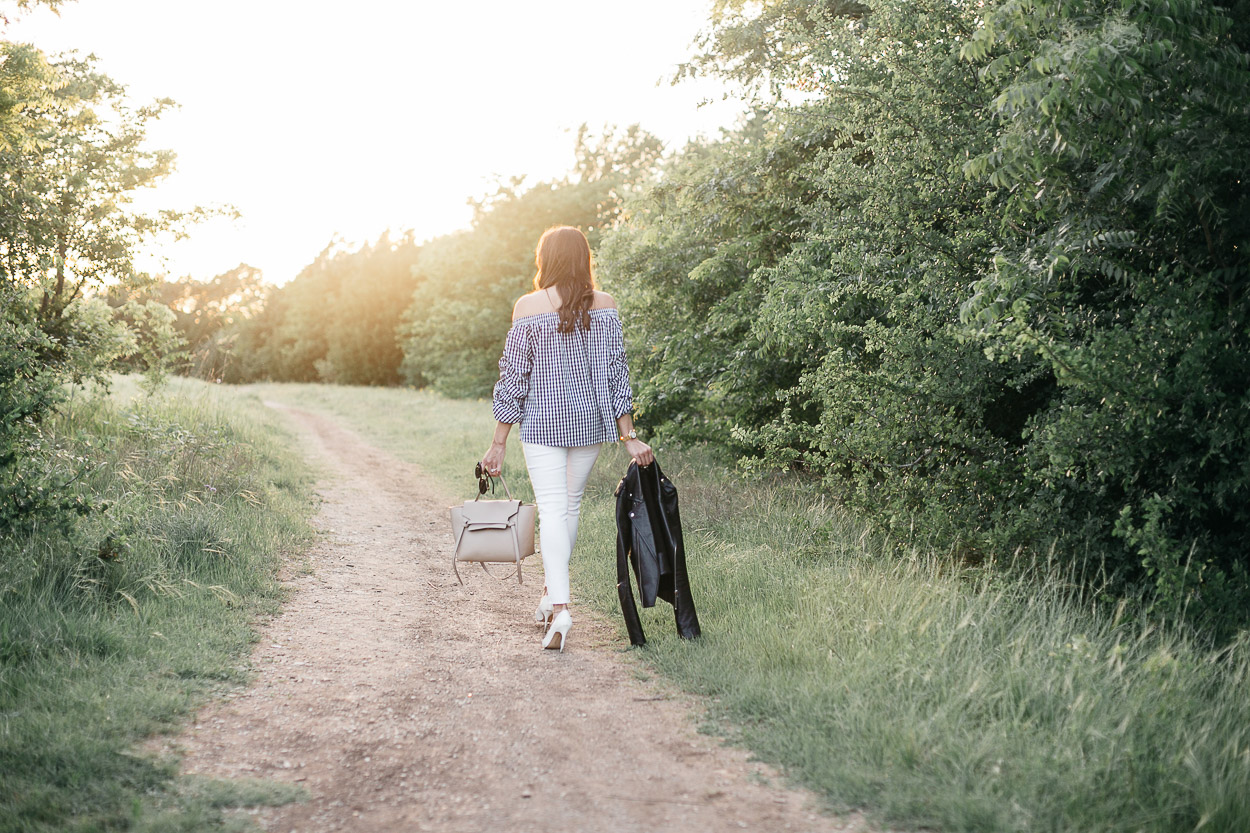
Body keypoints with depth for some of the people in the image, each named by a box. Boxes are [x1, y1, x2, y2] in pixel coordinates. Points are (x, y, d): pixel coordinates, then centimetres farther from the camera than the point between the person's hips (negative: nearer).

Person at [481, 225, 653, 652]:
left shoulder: (528, 306, -7)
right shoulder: (604, 305, 0)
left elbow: (513, 376, -5)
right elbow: (616, 371, -1)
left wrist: (499, 443, 0)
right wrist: (628, 434, 2)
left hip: (542, 421, -3)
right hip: (590, 420, 3)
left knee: (552, 510, -5)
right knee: (570, 506, 17)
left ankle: (559, 606, -18)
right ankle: (551, 594, 29)